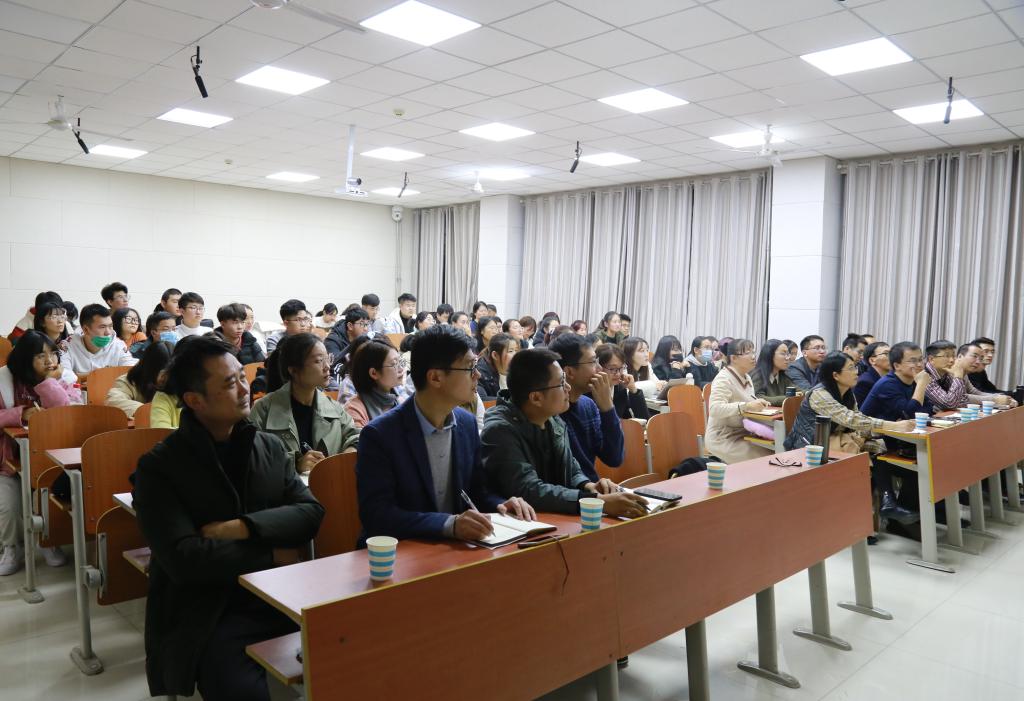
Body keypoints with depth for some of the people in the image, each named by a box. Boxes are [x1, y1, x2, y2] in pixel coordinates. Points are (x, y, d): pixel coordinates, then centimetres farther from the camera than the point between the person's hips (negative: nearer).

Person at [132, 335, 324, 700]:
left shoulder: (271, 447, 9)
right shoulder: (159, 466, -4)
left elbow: (311, 513, 1)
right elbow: (183, 559, -14)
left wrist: (240, 528, -13)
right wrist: (271, 556, -8)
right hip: (208, 617, -3)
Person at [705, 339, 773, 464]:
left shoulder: (747, 378, 12)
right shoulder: (723, 379, -15)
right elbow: (715, 409, -28)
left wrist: (759, 404, -2)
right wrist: (746, 406, -36)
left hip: (743, 435, 9)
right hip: (723, 439, -8)